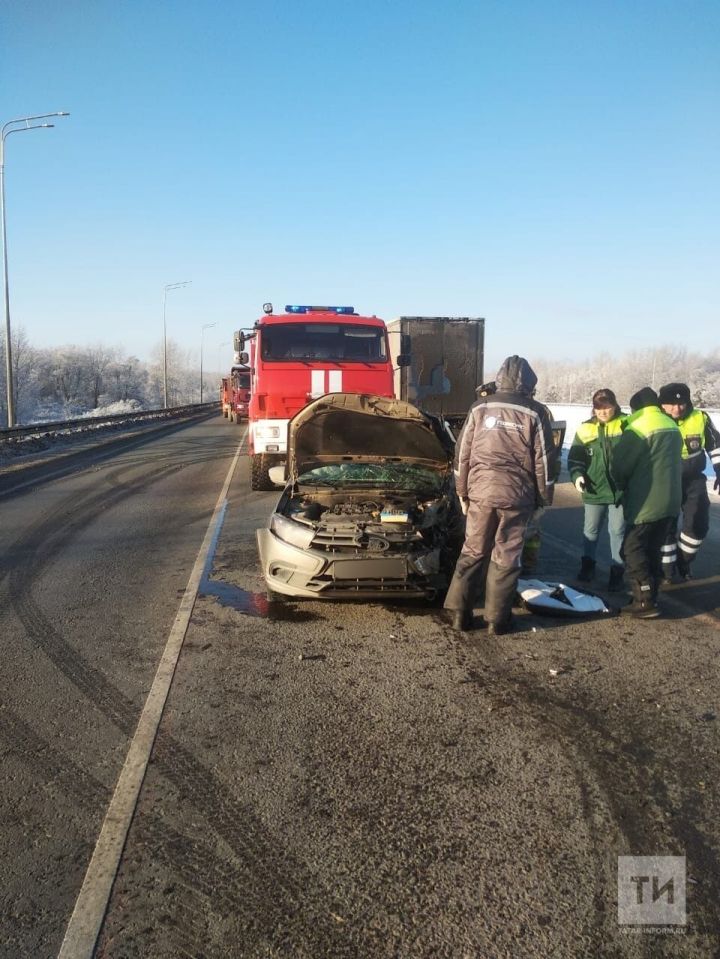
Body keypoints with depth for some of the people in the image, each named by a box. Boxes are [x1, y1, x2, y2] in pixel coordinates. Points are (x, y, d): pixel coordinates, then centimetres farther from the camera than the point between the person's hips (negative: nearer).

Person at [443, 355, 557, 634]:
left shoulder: (480, 408, 5)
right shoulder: (534, 413, -1)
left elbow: (462, 453, 6)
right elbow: (543, 461, 1)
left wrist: (462, 491, 14)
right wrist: (544, 499, 10)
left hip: (480, 491, 2)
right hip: (516, 496, -2)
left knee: (472, 551, 12)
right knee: (505, 557, 6)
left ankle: (459, 612, 12)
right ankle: (497, 619, 12)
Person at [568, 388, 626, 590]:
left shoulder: (626, 425, -4)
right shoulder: (586, 429, 1)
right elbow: (575, 457, 4)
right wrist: (577, 476, -12)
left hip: (620, 490, -2)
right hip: (594, 490, 2)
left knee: (617, 531, 5)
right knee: (590, 530, 14)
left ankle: (617, 571, 17)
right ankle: (588, 564, 32)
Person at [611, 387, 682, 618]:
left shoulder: (638, 428, -15)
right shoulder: (672, 426, 11)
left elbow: (619, 466, -13)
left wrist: (622, 485, 8)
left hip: (646, 503, -8)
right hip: (670, 502, 8)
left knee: (634, 550, 0)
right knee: (653, 549, 17)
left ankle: (645, 602, -3)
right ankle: (650, 596, 22)